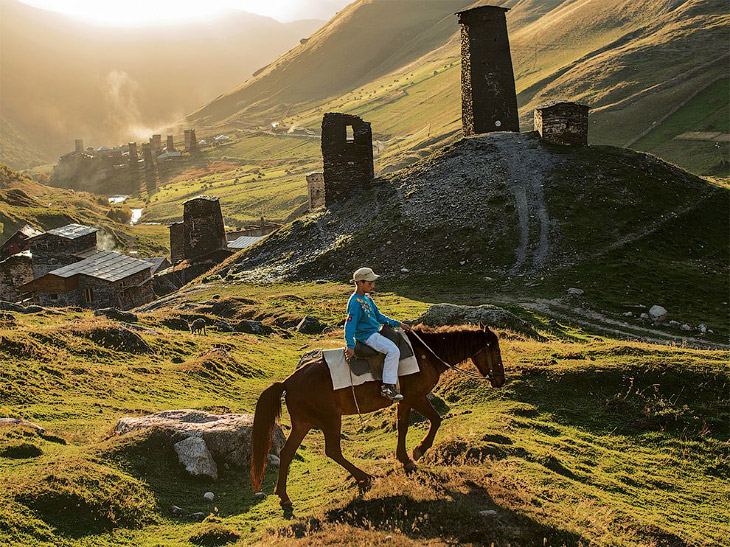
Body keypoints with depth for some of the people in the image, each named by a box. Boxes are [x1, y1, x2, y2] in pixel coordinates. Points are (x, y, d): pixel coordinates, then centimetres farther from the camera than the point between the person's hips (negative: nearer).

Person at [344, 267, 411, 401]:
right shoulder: (356, 302, -18)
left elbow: (379, 316, 19)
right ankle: (387, 387, -24)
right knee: (393, 350, -25)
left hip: (375, 332, 11)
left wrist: (398, 324, 11)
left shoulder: (367, 298, 12)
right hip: (366, 336, -11)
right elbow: (349, 325, -24)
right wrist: (350, 346, -31)